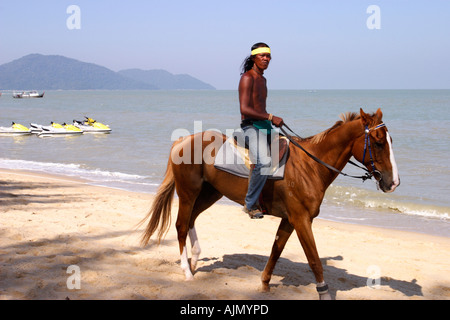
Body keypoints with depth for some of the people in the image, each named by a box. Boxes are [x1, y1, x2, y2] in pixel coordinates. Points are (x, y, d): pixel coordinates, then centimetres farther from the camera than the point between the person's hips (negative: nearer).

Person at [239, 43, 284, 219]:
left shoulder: (263, 79, 19)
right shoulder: (247, 77, -9)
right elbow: (244, 109, -19)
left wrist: (272, 121, 15)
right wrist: (270, 117, -20)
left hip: (264, 126, 10)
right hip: (251, 126, -10)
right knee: (262, 163, -30)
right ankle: (250, 204, -18)